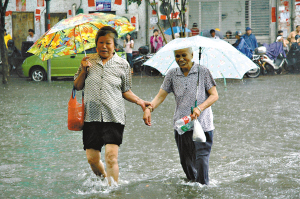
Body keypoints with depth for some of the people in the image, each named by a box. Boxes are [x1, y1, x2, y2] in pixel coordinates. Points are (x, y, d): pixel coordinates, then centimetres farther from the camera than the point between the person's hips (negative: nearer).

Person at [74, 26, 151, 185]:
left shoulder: (122, 64, 6)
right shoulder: (88, 60, 9)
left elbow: (126, 91, 13)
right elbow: (77, 86, 14)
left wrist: (139, 101, -2)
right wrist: (83, 71, -2)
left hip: (113, 117, -2)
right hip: (91, 116, 2)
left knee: (111, 156, -15)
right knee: (92, 158, 2)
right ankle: (103, 179, 31)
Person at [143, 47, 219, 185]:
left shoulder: (203, 72, -2)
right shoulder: (172, 74, 7)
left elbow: (214, 95, -4)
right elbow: (161, 95, 4)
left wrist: (200, 108, -19)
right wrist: (149, 108, -14)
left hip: (202, 125, -4)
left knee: (201, 161, -9)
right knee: (185, 162, 12)